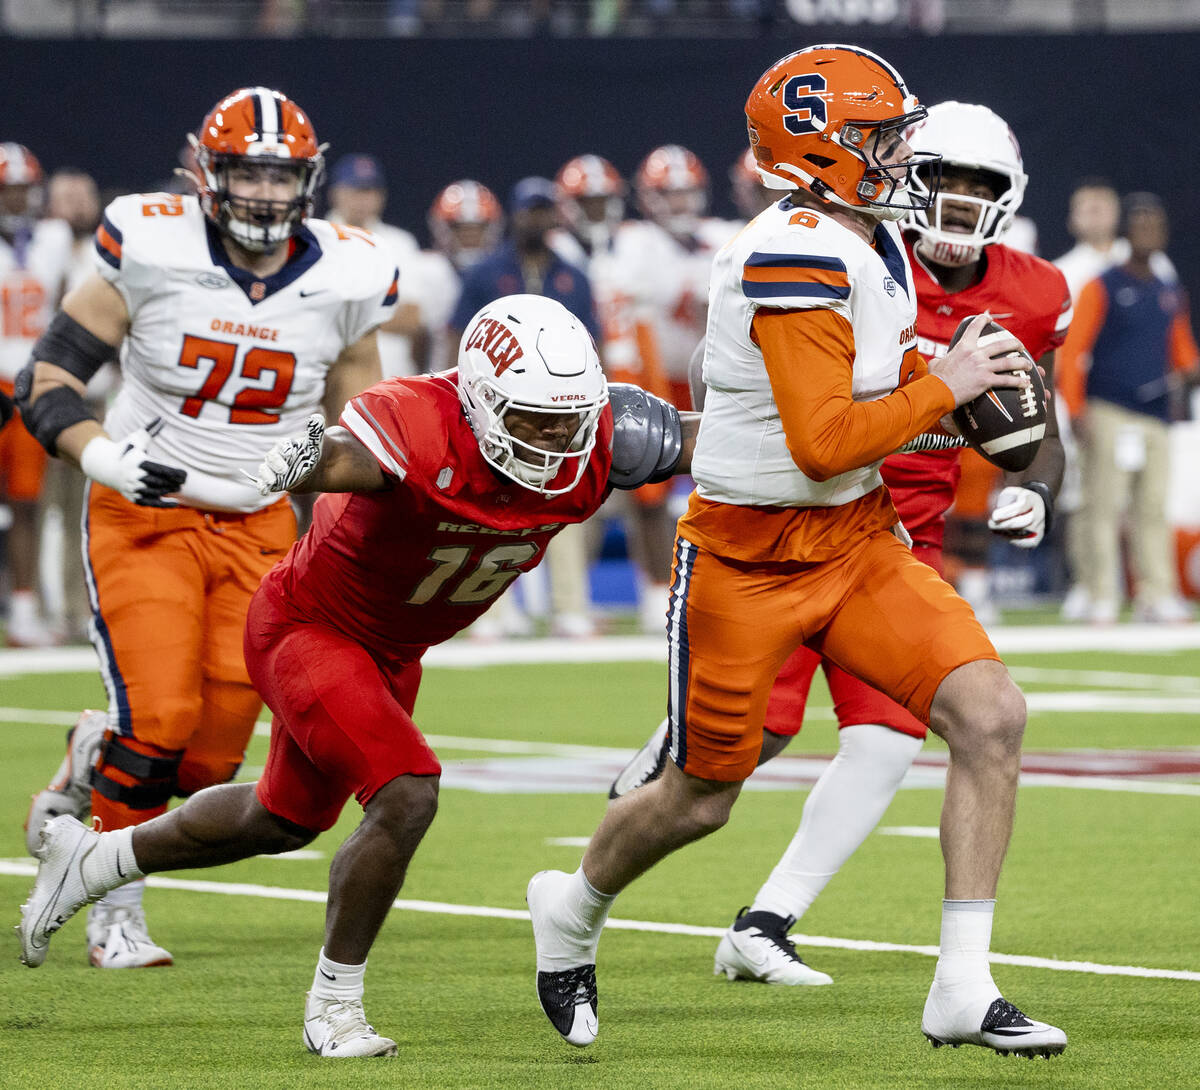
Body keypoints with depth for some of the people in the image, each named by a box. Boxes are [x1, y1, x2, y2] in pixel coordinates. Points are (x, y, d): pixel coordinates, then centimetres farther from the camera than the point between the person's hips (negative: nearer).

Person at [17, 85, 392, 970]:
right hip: (143, 511, -3)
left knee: (211, 759, -3)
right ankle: (117, 915, 6)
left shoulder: (343, 281, -4)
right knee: (158, 720, -17)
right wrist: (102, 456, -26)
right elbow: (47, 379, -9)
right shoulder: (152, 252, -13)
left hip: (259, 527, 3)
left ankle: (94, 758, 31)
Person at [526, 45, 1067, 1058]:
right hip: (747, 557, -7)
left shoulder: (877, 246, 5)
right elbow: (821, 443, -28)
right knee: (702, 797, 8)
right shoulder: (794, 261, -24)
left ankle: (964, 991, -9)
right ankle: (574, 909, 41)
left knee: (991, 713, -12)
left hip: (857, 539, 7)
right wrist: (944, 387, -18)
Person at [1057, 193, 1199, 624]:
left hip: (1156, 418, 5)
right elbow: (1071, 350, -3)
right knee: (1105, 505, -7)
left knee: (1154, 508, 3)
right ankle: (1103, 596, -6)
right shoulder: (1102, 288, 1)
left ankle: (1156, 595, 3)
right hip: (1109, 412, -5)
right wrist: (1075, 408, -11)